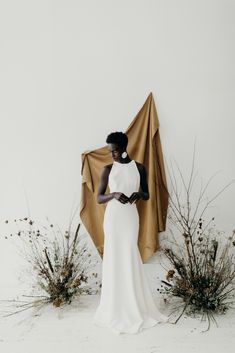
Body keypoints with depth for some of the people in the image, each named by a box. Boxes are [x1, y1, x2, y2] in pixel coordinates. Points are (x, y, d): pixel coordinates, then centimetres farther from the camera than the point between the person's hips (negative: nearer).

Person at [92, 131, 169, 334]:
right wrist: (114, 194, -20)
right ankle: (117, 308, 17)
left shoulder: (139, 168, 3)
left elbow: (147, 196, 9)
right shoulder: (107, 169, 1)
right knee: (114, 258, 3)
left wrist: (139, 194, -14)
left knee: (129, 258, 2)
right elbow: (99, 198, -1)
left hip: (130, 216, 0)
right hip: (113, 217, 0)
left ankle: (134, 307, 16)